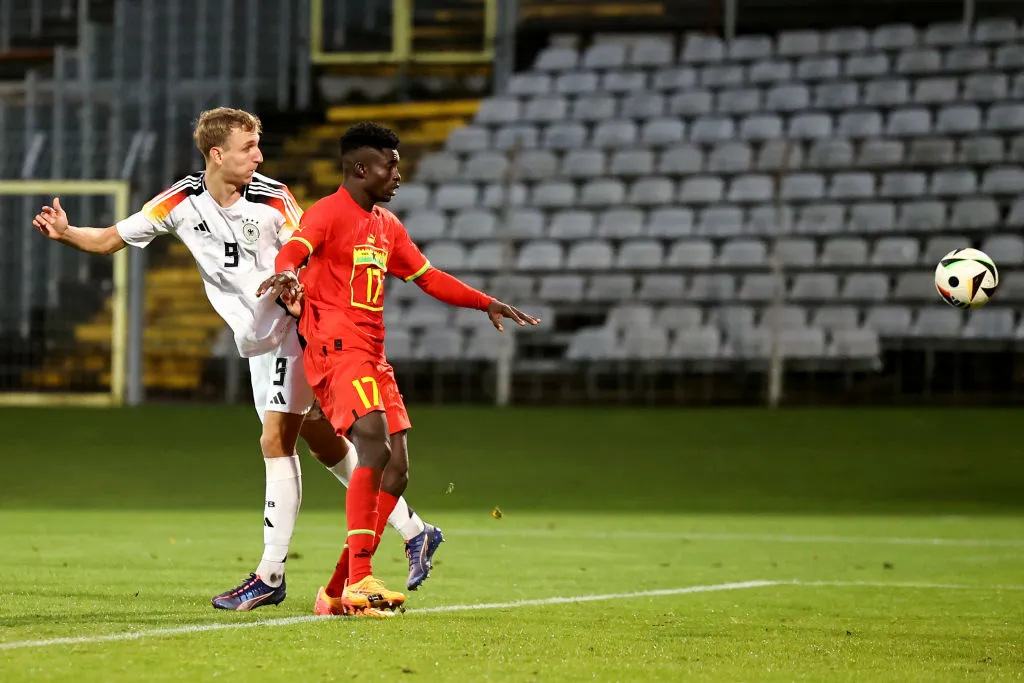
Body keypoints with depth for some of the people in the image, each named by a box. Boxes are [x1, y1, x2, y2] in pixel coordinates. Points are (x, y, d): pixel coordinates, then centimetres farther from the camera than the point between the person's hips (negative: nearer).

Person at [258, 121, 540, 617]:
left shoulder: (387, 226, 21)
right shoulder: (328, 213, -5)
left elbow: (428, 277, 31)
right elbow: (294, 250, -25)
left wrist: (486, 303, 26)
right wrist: (286, 273, -48)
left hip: (373, 357, 9)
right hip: (336, 351, -9)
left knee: (397, 469, 2)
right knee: (376, 447, -26)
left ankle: (338, 592, 5)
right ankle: (359, 581, -30)